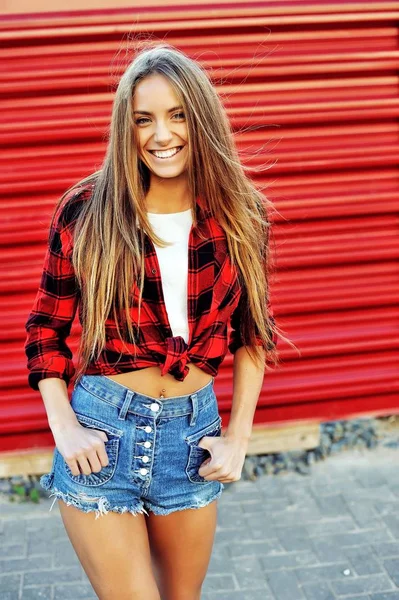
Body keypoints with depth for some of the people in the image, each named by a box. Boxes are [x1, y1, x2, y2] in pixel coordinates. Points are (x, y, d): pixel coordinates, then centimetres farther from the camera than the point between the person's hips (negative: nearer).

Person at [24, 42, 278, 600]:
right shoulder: (87, 211, -8)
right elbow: (45, 329, 1)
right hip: (101, 433, -2)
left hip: (195, 434, 3)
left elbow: (254, 331, 9)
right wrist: (65, 428, -10)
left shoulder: (241, 217, -2)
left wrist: (239, 437, 3)